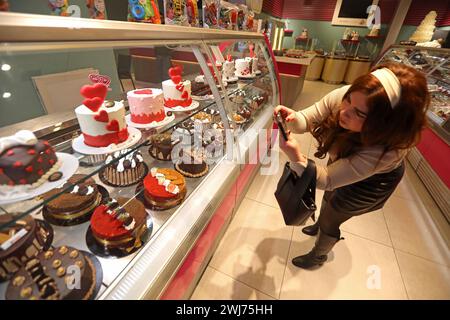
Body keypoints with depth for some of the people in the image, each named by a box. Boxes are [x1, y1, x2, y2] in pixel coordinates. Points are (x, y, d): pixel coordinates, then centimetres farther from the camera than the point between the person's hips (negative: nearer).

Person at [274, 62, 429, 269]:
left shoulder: (385, 150, -43)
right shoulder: (342, 96, -34)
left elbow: (327, 180, -38)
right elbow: (308, 119, -21)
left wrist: (297, 158, -55)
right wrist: (293, 118, -44)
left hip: (370, 182, -5)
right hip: (343, 159, 5)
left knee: (330, 220, 14)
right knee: (329, 199, 30)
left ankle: (318, 256, 48)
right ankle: (320, 226, 65)